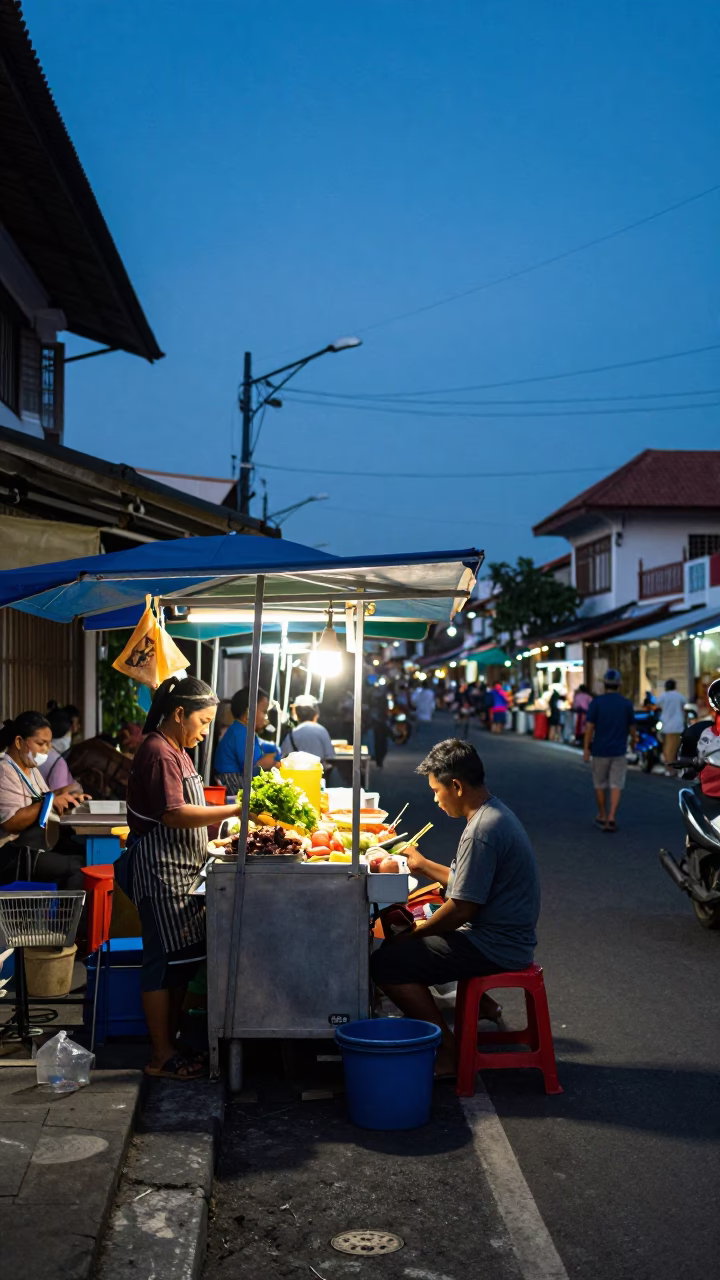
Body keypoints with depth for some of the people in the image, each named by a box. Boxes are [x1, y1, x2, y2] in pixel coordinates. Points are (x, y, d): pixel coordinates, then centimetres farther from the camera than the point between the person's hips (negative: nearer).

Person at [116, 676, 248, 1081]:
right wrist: (235, 810, -25)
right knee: (165, 960, -4)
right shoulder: (158, 753, -16)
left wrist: (223, 823, 8)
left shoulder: (176, 751, 17)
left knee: (184, 960, 13)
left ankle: (172, 1042, 23)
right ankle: (162, 1057, 4)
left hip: (182, 870, 10)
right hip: (160, 870, -10)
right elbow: (173, 814, -25)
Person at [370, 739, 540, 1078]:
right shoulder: (495, 812, 8)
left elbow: (461, 909, -22)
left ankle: (447, 1054, -8)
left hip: (495, 946, -11)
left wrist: (412, 933, -9)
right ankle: (477, 1002, 21)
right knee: (401, 941, 22)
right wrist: (424, 865, 23)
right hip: (505, 935, 11)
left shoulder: (481, 832, -24)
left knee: (386, 963, -16)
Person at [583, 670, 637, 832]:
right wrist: (634, 740, 25)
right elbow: (632, 727, 5)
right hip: (619, 751, 0)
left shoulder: (596, 702, -7)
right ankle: (611, 818, -11)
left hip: (600, 750, 0)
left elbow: (590, 727, -9)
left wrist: (586, 748, -3)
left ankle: (602, 816, 26)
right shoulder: (626, 703, -3)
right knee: (616, 786, 2)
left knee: (600, 784, 15)